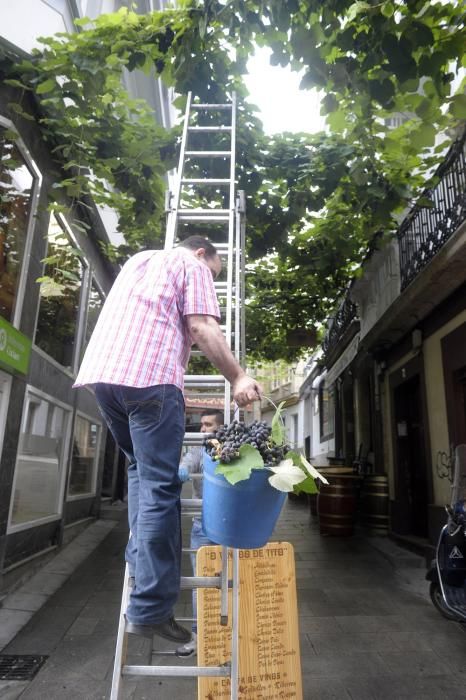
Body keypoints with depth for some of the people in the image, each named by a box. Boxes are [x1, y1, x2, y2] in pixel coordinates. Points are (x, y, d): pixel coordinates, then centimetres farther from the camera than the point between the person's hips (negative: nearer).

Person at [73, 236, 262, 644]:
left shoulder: (139, 259, 32)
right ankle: (150, 608, -3)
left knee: (141, 469, 22)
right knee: (159, 487, -5)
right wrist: (238, 377, -7)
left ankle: (141, 561, 15)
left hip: (101, 370, 8)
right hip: (150, 376, -7)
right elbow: (201, 327, -5)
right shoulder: (192, 266, 10)